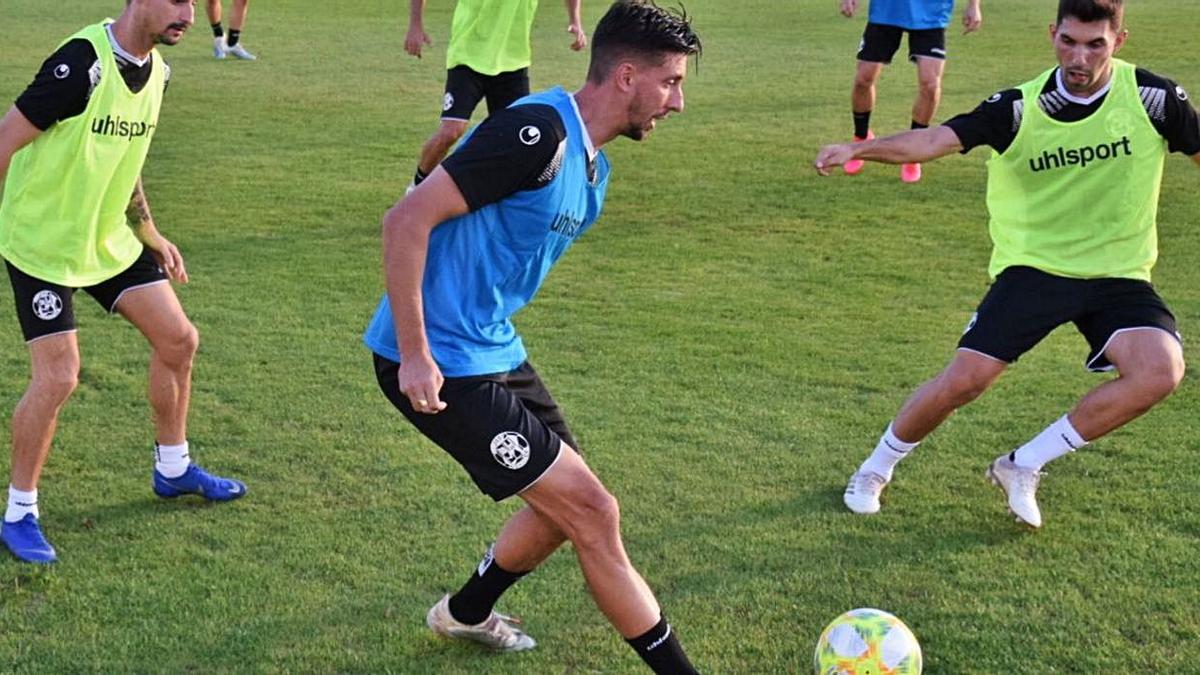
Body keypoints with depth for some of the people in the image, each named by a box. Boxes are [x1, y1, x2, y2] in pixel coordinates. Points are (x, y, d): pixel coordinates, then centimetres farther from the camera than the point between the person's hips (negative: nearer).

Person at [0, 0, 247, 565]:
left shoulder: (155, 69, 2)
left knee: (178, 338, 8)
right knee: (58, 376, -11)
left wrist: (150, 234, 15)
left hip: (110, 239, 8)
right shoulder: (82, 63, -26)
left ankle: (173, 469, 29)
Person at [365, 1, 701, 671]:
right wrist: (414, 356, -22)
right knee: (592, 511, -9)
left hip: (494, 353, 10)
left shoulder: (592, 165, 9)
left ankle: (466, 613, 42)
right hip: (440, 365, -10)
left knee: (566, 505, 19)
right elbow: (407, 220, -23)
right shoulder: (539, 131, -21)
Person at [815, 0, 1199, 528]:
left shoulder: (1153, 98, -9)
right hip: (1033, 264, -1)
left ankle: (1023, 466, -8)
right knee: (964, 380, -13)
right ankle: (876, 469, 17)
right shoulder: (1020, 108, -12)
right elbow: (938, 139, -23)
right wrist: (857, 149, -38)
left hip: (1119, 276, 1)